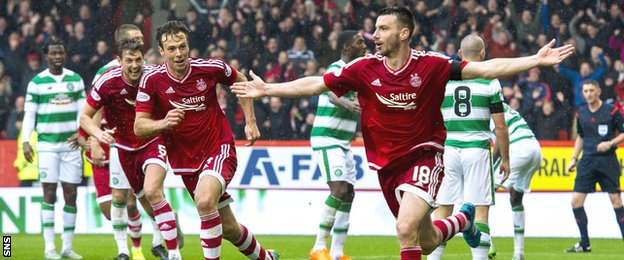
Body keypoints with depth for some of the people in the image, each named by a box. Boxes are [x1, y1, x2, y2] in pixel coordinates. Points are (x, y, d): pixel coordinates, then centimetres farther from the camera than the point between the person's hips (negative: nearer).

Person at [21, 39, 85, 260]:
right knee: (49, 194, -5)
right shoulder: (37, 82, 1)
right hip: (47, 144, -2)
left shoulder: (75, 79, 8)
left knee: (71, 194, 1)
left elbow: (83, 109, 8)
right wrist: (25, 141, -8)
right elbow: (29, 114, 1)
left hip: (71, 143, 2)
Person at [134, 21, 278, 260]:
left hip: (219, 149, -2)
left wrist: (250, 121, 5)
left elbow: (240, 82, 10)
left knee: (204, 201, -32)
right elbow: (139, 127, -12)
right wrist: (164, 123, -31)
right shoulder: (152, 81, -12)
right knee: (229, 229, 9)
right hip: (186, 161, 2)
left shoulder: (209, 68, -11)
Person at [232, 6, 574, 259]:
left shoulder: (431, 65, -13)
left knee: (406, 229, -26)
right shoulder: (364, 69, -5)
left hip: (423, 156, -4)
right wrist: (267, 90, -1)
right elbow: (315, 84, 1)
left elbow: (486, 69, -13)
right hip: (387, 164, 4)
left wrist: (536, 60, -21)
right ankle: (464, 218, 47)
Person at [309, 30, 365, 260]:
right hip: (327, 139, -10)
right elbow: (333, 95, -35)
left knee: (348, 194, 7)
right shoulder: (336, 69, -14)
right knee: (339, 190, -20)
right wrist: (347, 104, -54)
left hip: (343, 143, 10)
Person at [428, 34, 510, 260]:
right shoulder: (490, 82, -2)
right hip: (477, 150, -2)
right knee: (480, 211, 0)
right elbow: (500, 127, -2)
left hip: (448, 149, 2)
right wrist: (505, 159, 7)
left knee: (443, 209, 6)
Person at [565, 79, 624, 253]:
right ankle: (585, 244, 7)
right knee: (576, 201, -3)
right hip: (587, 161, 4)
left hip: (607, 160, -4)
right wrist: (574, 158, 15)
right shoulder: (581, 113, 9)